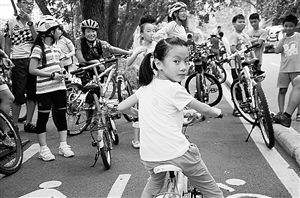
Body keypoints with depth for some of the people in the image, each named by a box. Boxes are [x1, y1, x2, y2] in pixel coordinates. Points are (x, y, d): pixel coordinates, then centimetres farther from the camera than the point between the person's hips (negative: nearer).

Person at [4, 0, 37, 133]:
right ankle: (13, 125, 8)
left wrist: (30, 22, -14)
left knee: (32, 94, 6)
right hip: (18, 61, -3)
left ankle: (28, 123, 17)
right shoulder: (12, 21, 3)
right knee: (18, 95, -2)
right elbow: (7, 45, 5)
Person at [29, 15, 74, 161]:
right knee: (43, 117, 1)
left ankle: (63, 146, 16)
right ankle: (43, 149, 9)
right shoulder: (38, 49, -8)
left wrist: (62, 72, 0)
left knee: (61, 115, 8)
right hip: (44, 89, -7)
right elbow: (32, 70, -14)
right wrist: (52, 75, -19)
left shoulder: (56, 48, 14)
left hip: (59, 86, 7)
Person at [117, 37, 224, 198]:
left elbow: (121, 107, 13)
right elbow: (202, 108, 0)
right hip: (178, 153, -6)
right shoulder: (174, 88, -12)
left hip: (149, 156, 7)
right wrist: (216, 111, 22)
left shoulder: (146, 85, 6)